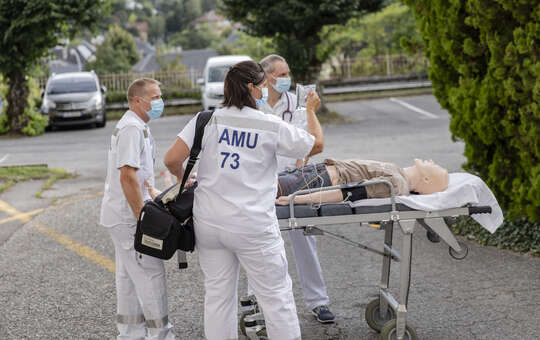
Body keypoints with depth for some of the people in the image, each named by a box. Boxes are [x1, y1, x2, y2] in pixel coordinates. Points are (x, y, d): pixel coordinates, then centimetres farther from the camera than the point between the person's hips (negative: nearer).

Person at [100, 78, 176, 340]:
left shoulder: (137, 126, 16)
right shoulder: (131, 129, -18)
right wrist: (143, 219, -23)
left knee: (129, 275, 15)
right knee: (151, 274, -7)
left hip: (123, 216, 11)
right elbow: (127, 176, -24)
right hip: (128, 215, -11)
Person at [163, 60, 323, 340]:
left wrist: (182, 178, 13)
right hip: (252, 227, -3)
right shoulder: (272, 127, -6)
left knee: (218, 294, 14)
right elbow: (316, 144, 7)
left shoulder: (206, 120, -1)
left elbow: (172, 160, -8)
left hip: (209, 223, 4)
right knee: (276, 295, 7)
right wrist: (312, 111, 23)